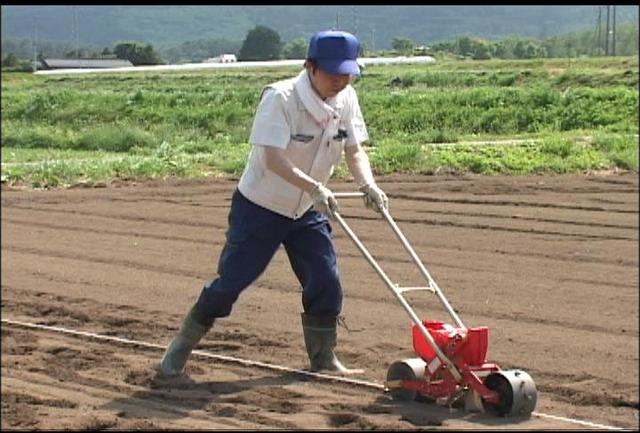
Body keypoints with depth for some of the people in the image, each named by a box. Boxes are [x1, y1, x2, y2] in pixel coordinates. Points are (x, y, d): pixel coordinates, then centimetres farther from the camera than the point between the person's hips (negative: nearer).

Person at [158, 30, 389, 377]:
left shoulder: (346, 100, -6)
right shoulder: (280, 98, -25)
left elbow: (354, 151, -3)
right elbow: (273, 158, -33)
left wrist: (367, 184, -24)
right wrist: (314, 188, -46)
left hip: (308, 212, 6)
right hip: (259, 208, -6)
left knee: (326, 283, 0)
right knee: (231, 281, -4)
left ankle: (323, 358, 17)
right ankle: (180, 348, 11)